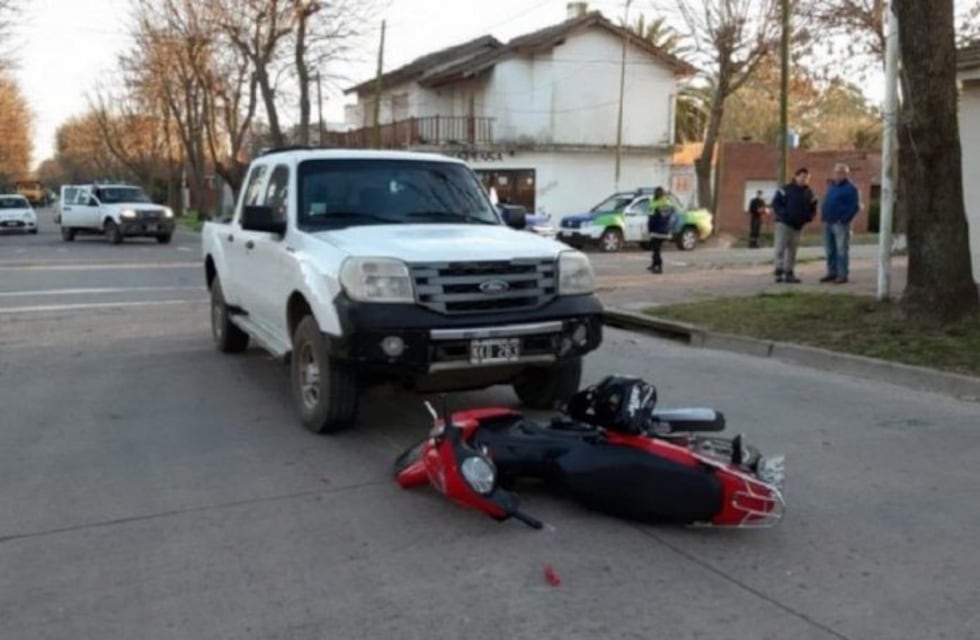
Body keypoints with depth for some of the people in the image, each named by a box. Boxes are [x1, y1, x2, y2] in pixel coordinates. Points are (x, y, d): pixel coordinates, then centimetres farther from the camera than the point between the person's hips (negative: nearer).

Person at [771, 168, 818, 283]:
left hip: (798, 226, 5)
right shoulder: (785, 189, -4)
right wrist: (782, 214, -20)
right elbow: (776, 203, -8)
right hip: (784, 223, -5)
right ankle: (779, 272, -11)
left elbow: (812, 209, 15)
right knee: (781, 248, -10)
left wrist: (809, 217, -4)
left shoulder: (809, 193, 10)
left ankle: (789, 273, 13)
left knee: (792, 250, 8)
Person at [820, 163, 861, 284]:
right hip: (828, 223, 8)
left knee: (842, 250, -5)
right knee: (830, 250, 11)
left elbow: (855, 207, -12)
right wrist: (824, 216, 10)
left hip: (840, 224, -8)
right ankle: (832, 273, 18)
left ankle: (842, 275, -3)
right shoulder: (832, 186, 18)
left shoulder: (850, 188, -6)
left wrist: (844, 219, -17)